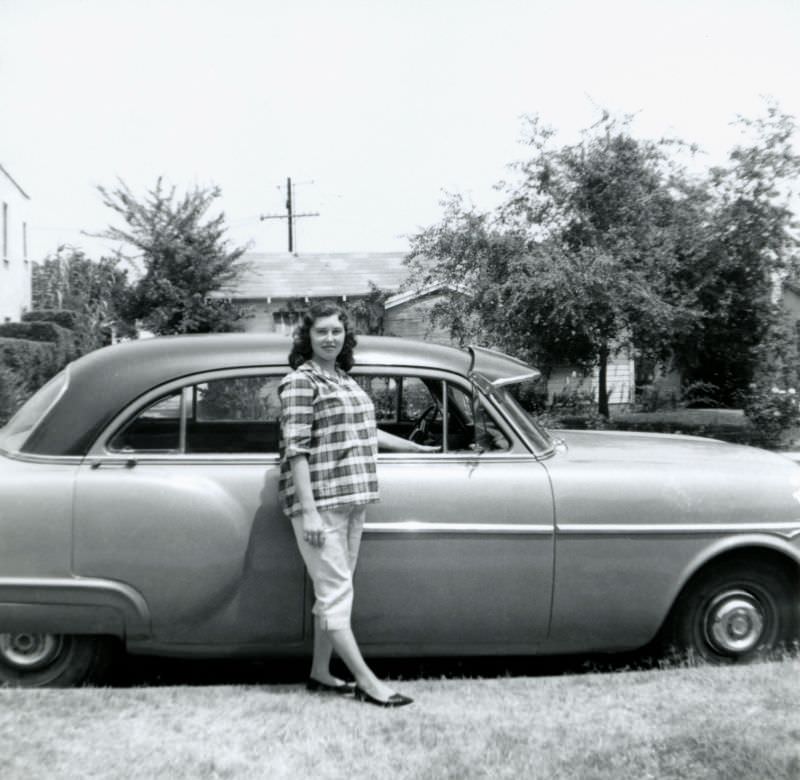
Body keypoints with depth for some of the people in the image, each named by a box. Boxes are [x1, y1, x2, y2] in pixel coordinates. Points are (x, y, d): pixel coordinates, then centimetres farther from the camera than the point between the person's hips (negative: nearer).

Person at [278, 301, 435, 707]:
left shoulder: (345, 379, 14)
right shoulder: (300, 382, -10)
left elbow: (365, 432, 25)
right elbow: (296, 450, -16)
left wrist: (416, 447, 29)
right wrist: (309, 512, -20)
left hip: (351, 501, 8)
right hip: (319, 502, -8)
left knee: (334, 589, 14)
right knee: (337, 592, -2)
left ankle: (319, 673, 26)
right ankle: (366, 681, 4)